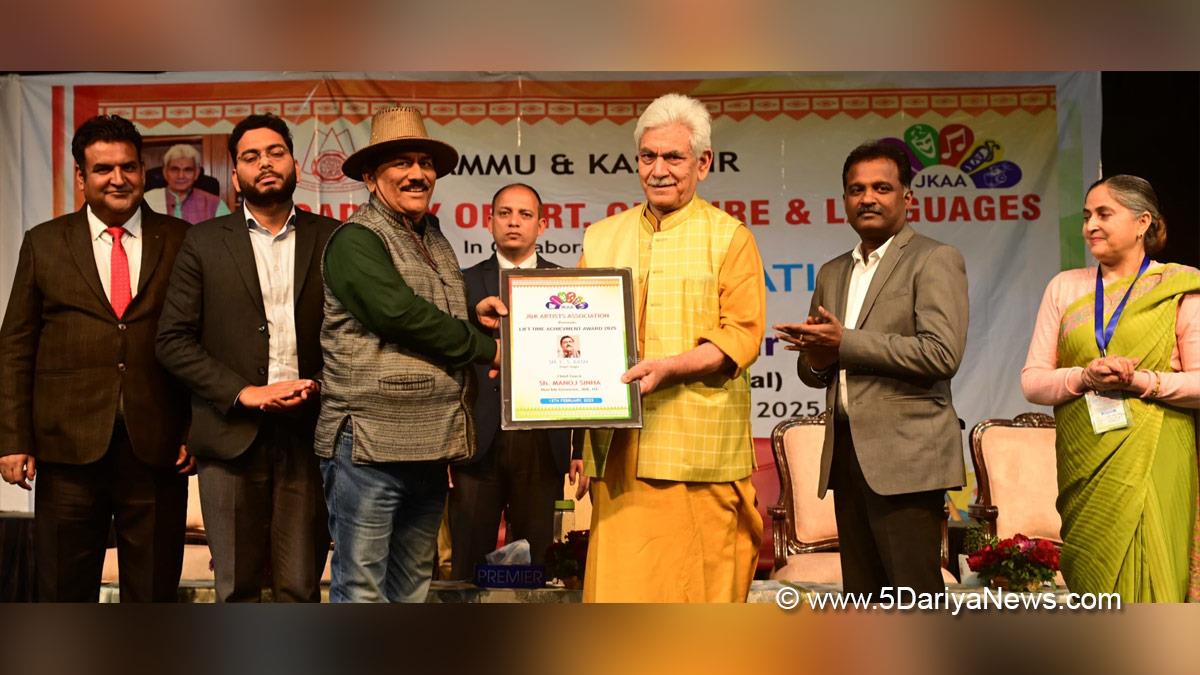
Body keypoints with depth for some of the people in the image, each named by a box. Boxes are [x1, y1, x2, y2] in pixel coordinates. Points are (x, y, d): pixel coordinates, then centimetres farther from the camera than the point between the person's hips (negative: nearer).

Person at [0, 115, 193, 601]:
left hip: (157, 448, 0)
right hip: (69, 449, 1)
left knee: (154, 592, 10)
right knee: (64, 592, 10)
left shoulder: (180, 242, 4)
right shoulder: (44, 243, 7)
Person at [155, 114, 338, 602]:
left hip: (308, 432, 0)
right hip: (231, 433, 0)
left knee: (301, 588, 4)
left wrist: (318, 386, -9)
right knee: (236, 588, 6)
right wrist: (243, 392, -9)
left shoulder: (330, 239, 8)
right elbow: (173, 340, 2)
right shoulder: (204, 242, 7)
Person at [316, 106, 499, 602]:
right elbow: (398, 312, -19)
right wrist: (485, 348, -10)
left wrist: (471, 313, 6)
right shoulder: (356, 239, -7)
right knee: (362, 591, -3)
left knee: (412, 588, 15)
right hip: (369, 445, -8)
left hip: (428, 447, 8)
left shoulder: (435, 241, 17)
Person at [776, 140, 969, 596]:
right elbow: (812, 369, 21)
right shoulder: (832, 273, 19)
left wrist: (845, 342, -15)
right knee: (862, 596, 11)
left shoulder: (935, 261, -2)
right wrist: (817, 360, -4)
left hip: (905, 456, -7)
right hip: (846, 455, 7)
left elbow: (943, 354, -16)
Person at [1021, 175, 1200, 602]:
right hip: (1083, 463, 3)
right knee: (1089, 578, 6)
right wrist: (1084, 378, -12)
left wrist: (1142, 381, -17)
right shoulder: (1065, 287, 10)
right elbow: (1032, 380, 6)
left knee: (1142, 578, -5)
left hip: (1151, 461, -2)